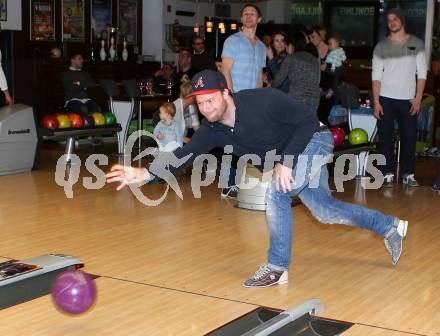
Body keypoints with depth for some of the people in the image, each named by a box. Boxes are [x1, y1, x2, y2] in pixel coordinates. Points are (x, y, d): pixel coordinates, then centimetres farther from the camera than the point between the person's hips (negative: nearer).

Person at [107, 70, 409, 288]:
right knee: (326, 212, 16)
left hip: (313, 142, -7)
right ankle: (390, 227, 37)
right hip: (286, 159, 8)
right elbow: (184, 155, -21)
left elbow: (308, 120, -27)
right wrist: (146, 174, -35)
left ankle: (278, 268, -8)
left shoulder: (262, 101, -32)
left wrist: (286, 161, -33)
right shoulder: (213, 130, -15)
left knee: (277, 194, -25)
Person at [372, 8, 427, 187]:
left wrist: (418, 98, -5)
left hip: (408, 100, 0)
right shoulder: (381, 46, 3)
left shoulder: (417, 44, 4)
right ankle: (388, 174, 8)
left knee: (409, 137, 1)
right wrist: (376, 102, -7)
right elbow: (376, 76, 0)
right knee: (385, 137, 1)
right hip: (386, 99, 0)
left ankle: (407, 174, 11)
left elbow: (422, 73, 3)